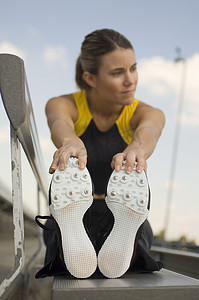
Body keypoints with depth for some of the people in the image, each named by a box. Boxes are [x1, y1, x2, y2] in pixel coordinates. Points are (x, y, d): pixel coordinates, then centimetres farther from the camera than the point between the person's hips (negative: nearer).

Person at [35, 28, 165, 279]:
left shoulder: (145, 113, -3)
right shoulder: (64, 105, -3)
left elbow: (149, 130, -27)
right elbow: (60, 124, -28)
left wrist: (137, 149, -51)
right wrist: (72, 143, -52)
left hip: (125, 222, 1)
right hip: (74, 222, 0)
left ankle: (123, 239, -54)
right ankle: (72, 234, -56)